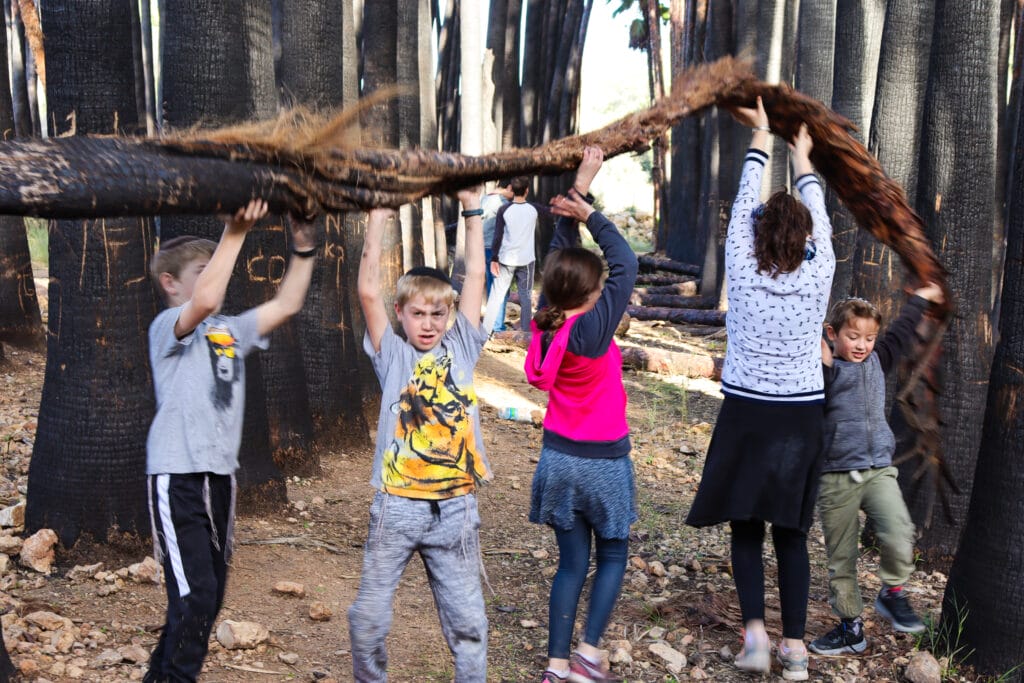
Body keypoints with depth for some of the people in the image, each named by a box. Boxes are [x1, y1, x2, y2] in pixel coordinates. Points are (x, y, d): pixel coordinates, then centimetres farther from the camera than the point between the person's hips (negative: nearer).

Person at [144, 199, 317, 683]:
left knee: (209, 597, 14)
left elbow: (286, 304, 11)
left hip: (220, 475, 8)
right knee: (195, 597, -13)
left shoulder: (229, 331, 13)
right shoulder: (168, 328, -8)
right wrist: (235, 232, -30)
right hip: (178, 475, -8)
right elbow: (205, 300, -29)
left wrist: (303, 249, 0)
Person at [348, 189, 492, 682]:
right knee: (368, 617, 6)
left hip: (456, 508, 1)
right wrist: (378, 219, -8)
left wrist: (472, 209, 3)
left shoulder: (460, 348, 8)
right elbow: (368, 291, -7)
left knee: (467, 621, 7)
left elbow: (476, 278, 4)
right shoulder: (392, 355, 3)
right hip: (397, 507, -1)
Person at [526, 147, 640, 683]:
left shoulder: (545, 325, -6)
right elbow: (626, 263, -15)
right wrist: (588, 213, -9)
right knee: (612, 556, 14)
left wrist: (577, 190, 2)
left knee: (571, 562, 12)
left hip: (558, 457, 5)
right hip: (603, 460, -5)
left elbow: (561, 255, 3)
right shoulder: (593, 329, -21)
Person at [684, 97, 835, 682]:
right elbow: (818, 215, 10)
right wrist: (802, 156, 26)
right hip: (803, 418, 1)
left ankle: (755, 628, -4)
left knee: (746, 527, 11)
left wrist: (761, 135, 15)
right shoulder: (818, 277, -7)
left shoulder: (743, 275, -10)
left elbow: (745, 203, 3)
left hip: (747, 415, -1)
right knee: (792, 532, 10)